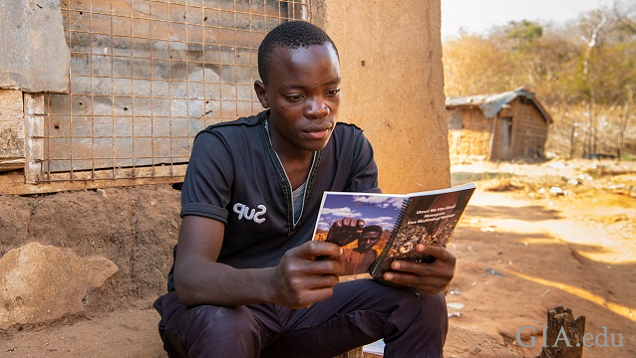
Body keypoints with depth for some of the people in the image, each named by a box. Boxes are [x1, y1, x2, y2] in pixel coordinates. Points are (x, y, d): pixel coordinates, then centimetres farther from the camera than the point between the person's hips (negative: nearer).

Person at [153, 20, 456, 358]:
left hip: (300, 307, 4)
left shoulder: (352, 147, -6)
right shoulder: (220, 148, -20)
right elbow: (188, 276, -30)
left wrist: (415, 266, -33)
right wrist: (271, 284, -51)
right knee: (222, 327, -39)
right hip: (221, 304, -4)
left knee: (424, 303, -13)